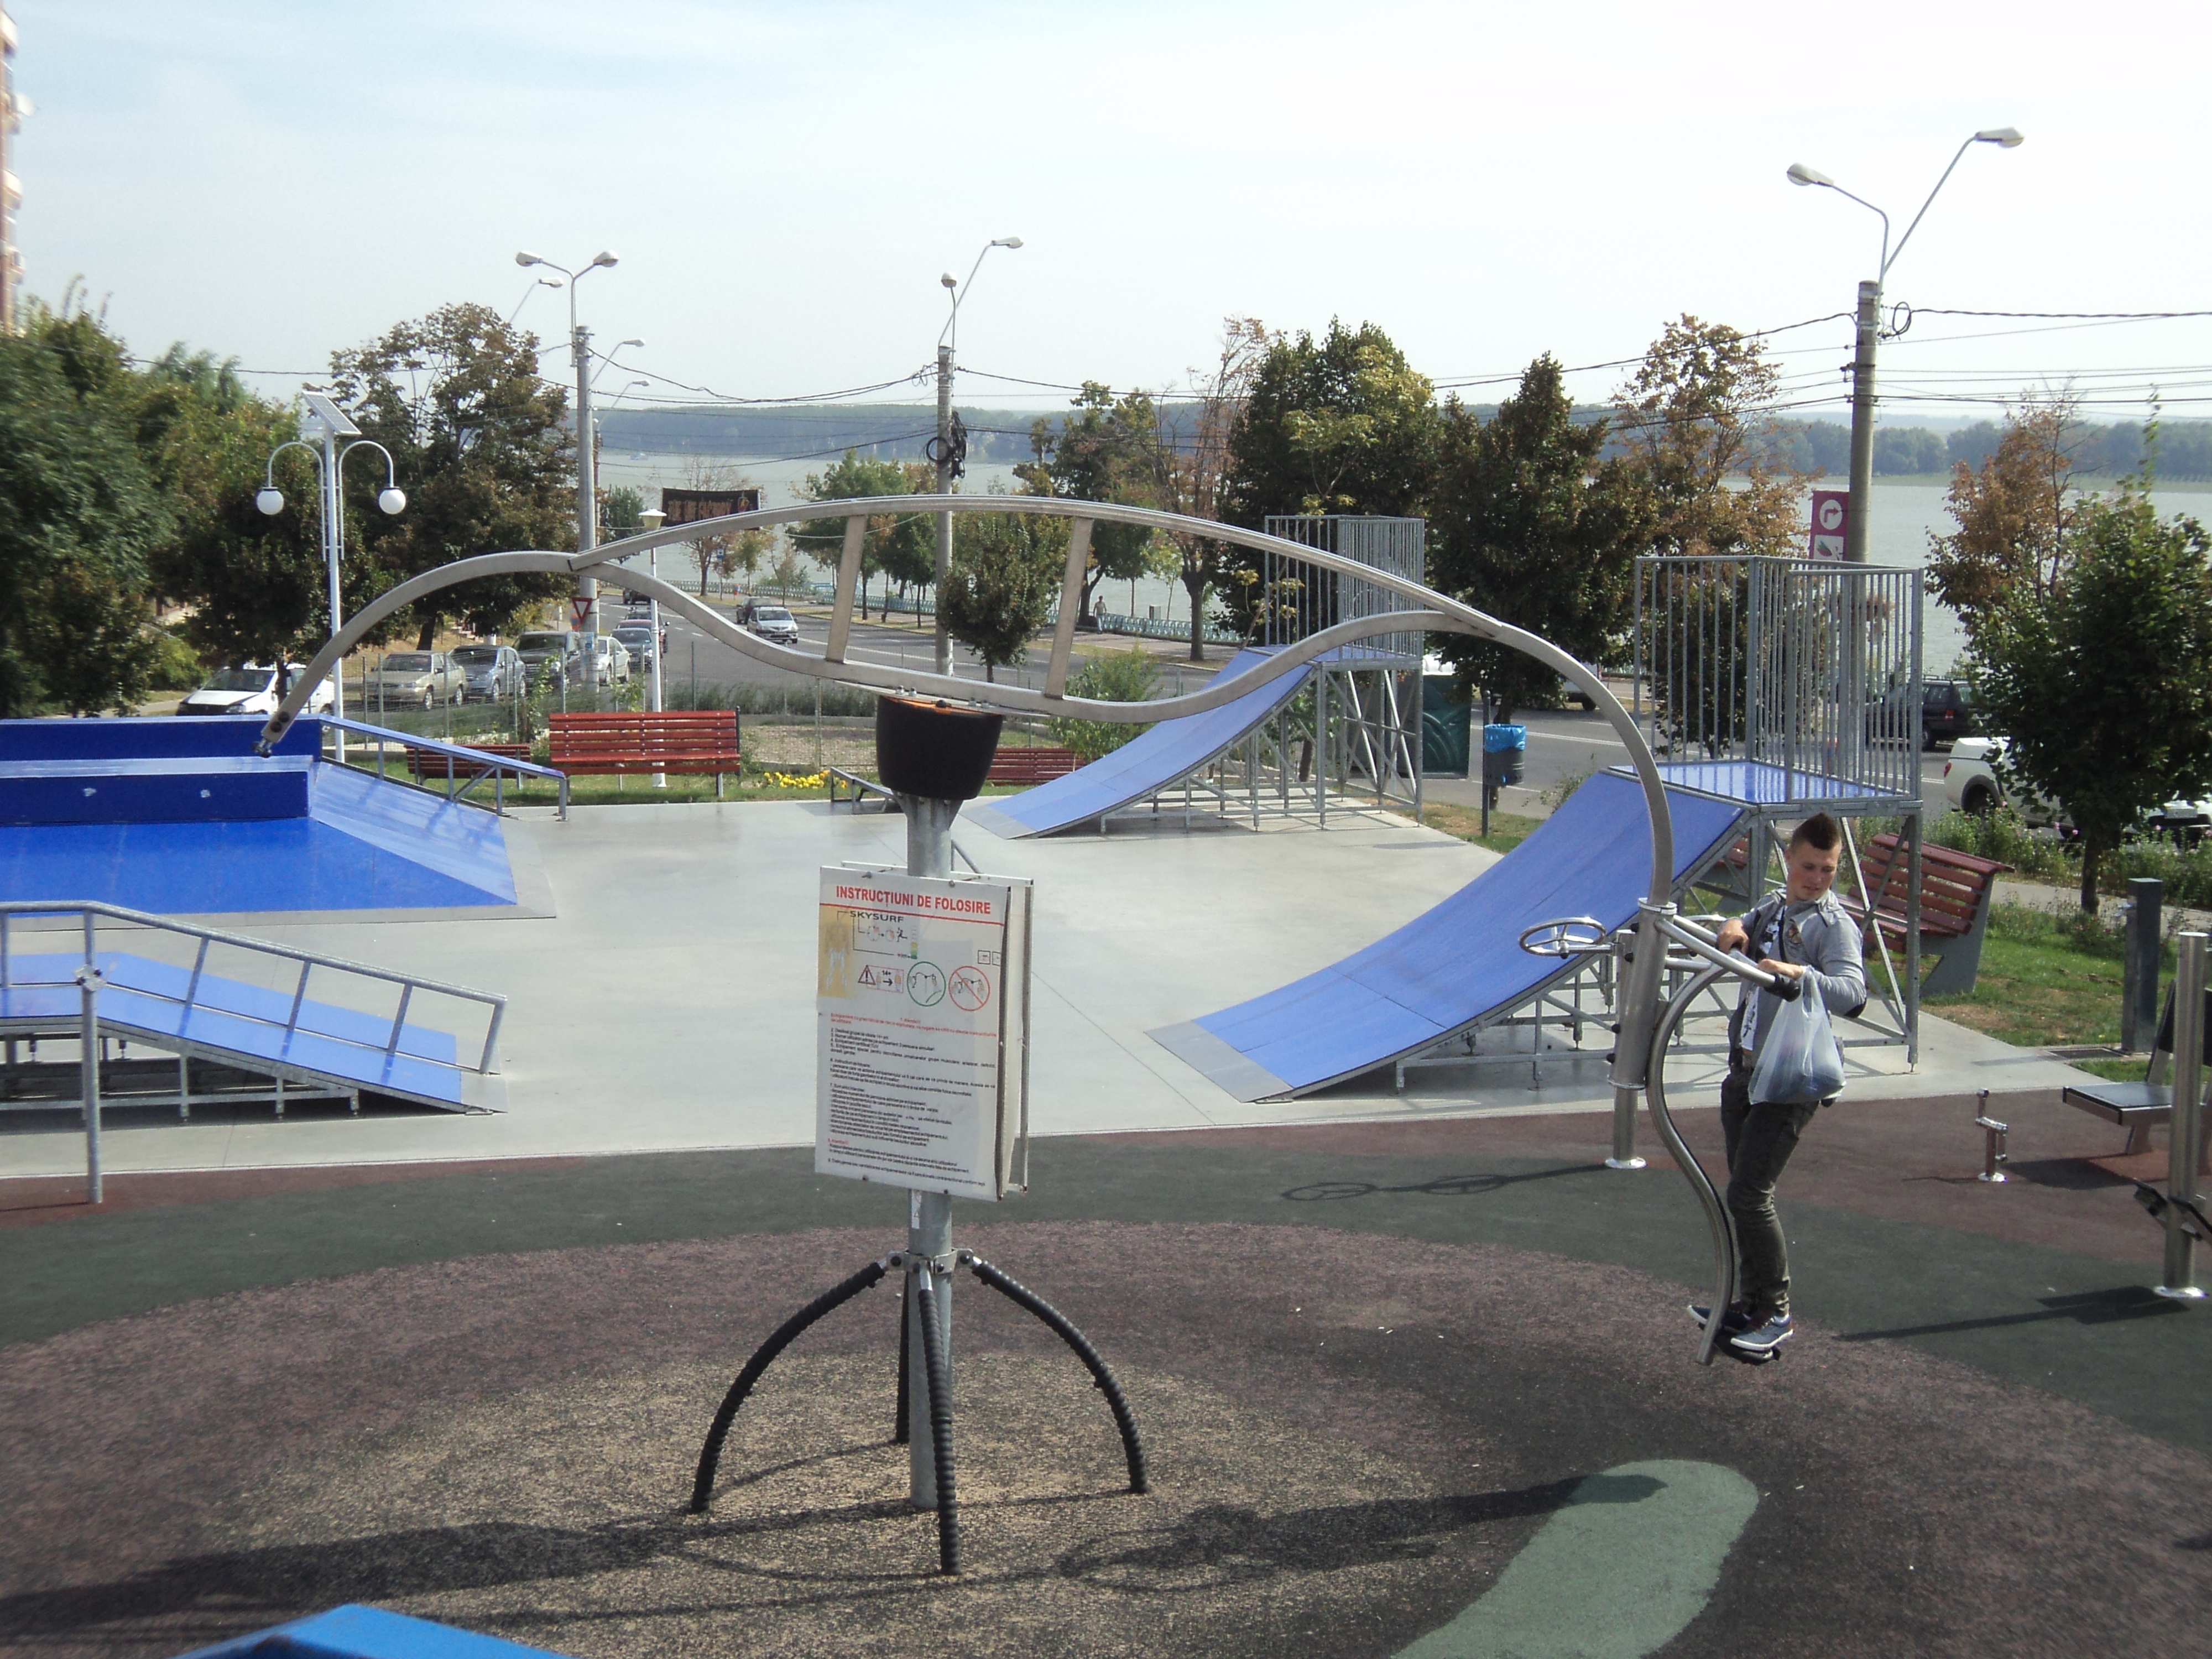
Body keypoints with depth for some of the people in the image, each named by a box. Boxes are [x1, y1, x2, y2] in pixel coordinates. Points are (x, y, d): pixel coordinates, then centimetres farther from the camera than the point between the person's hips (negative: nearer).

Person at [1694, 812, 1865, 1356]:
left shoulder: (1834, 925, -11)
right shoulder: (1771, 907, 14)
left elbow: (1852, 993, -25)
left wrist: (1800, 973, -43)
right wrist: (1731, 927, -13)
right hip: (1744, 1072, 8)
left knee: (1749, 1195, -11)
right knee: (1743, 1194, 13)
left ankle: (1776, 1313, 1)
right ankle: (1750, 1306, 24)